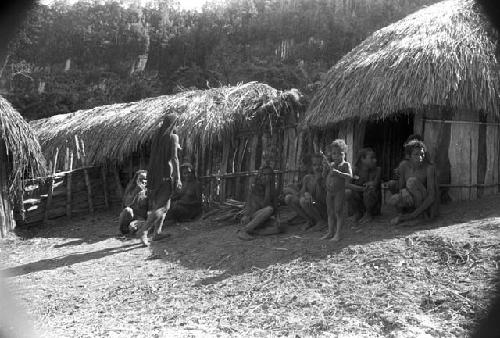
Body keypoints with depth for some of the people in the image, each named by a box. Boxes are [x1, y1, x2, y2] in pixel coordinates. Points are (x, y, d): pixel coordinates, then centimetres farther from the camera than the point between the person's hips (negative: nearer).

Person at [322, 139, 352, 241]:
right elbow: (324, 175, 10)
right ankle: (330, 232, 18)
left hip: (339, 191, -5)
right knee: (330, 212, 10)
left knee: (338, 212, -5)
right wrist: (325, 167, -6)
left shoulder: (345, 164, -3)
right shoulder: (331, 164, 12)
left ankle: (337, 234, -1)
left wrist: (338, 172, -28)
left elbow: (350, 176, -17)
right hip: (329, 191, 5)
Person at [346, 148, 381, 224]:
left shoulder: (377, 169, -9)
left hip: (373, 203, -1)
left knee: (370, 189, -31)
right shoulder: (356, 170, -5)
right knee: (348, 192, -24)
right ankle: (357, 213, 0)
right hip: (360, 203, 2)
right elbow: (346, 184, -21)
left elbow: (375, 183, -27)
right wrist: (362, 188, -33)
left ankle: (368, 214, -9)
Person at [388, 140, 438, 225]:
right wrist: (403, 193, -29)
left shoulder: (429, 168, -16)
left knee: (412, 181, -28)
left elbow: (432, 196, -21)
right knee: (393, 200, -30)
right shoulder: (404, 169, -2)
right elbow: (400, 190, -2)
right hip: (412, 205, 3)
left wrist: (414, 214, -27)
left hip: (426, 205, -3)